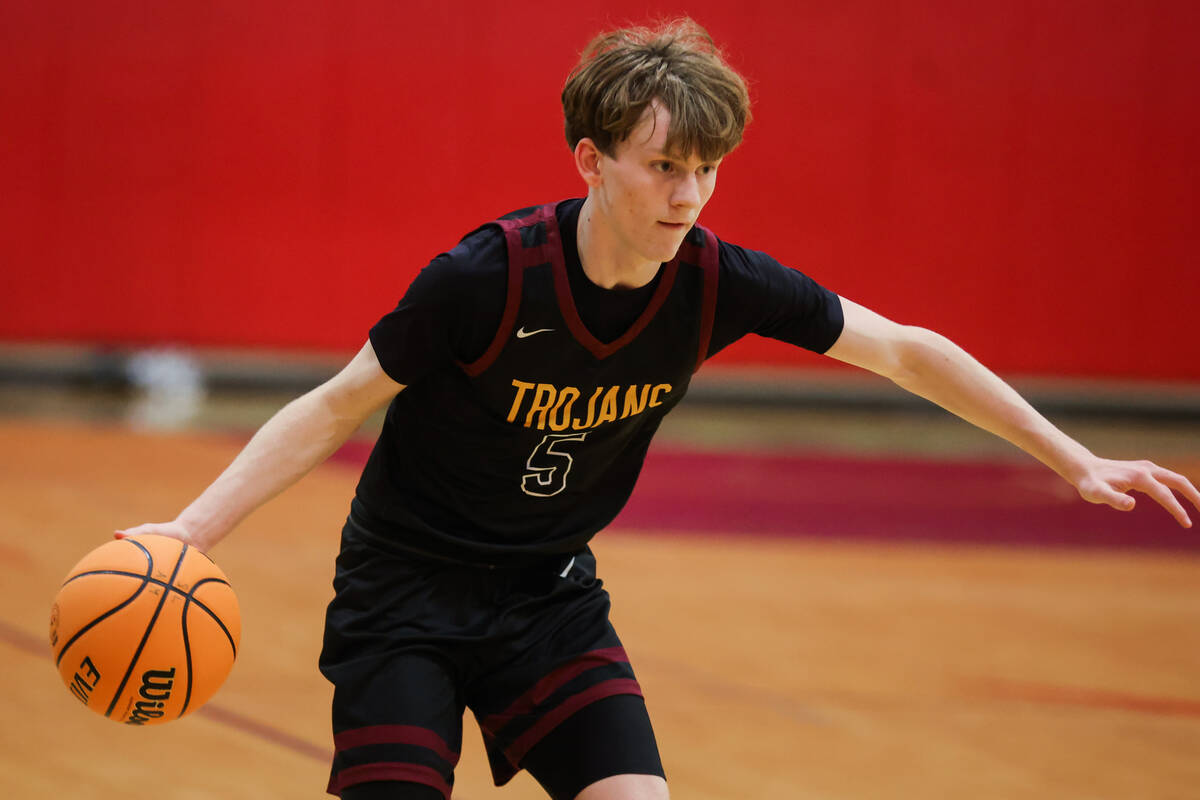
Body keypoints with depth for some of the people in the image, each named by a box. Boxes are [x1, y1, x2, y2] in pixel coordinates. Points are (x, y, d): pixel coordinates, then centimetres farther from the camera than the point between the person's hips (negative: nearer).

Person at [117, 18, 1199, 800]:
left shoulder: (718, 284, -13)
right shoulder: (489, 279, -25)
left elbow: (904, 352, -2)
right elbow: (337, 407, -15)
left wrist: (1073, 460, -1)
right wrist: (194, 529, -26)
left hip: (548, 596, 4)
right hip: (407, 588, -4)